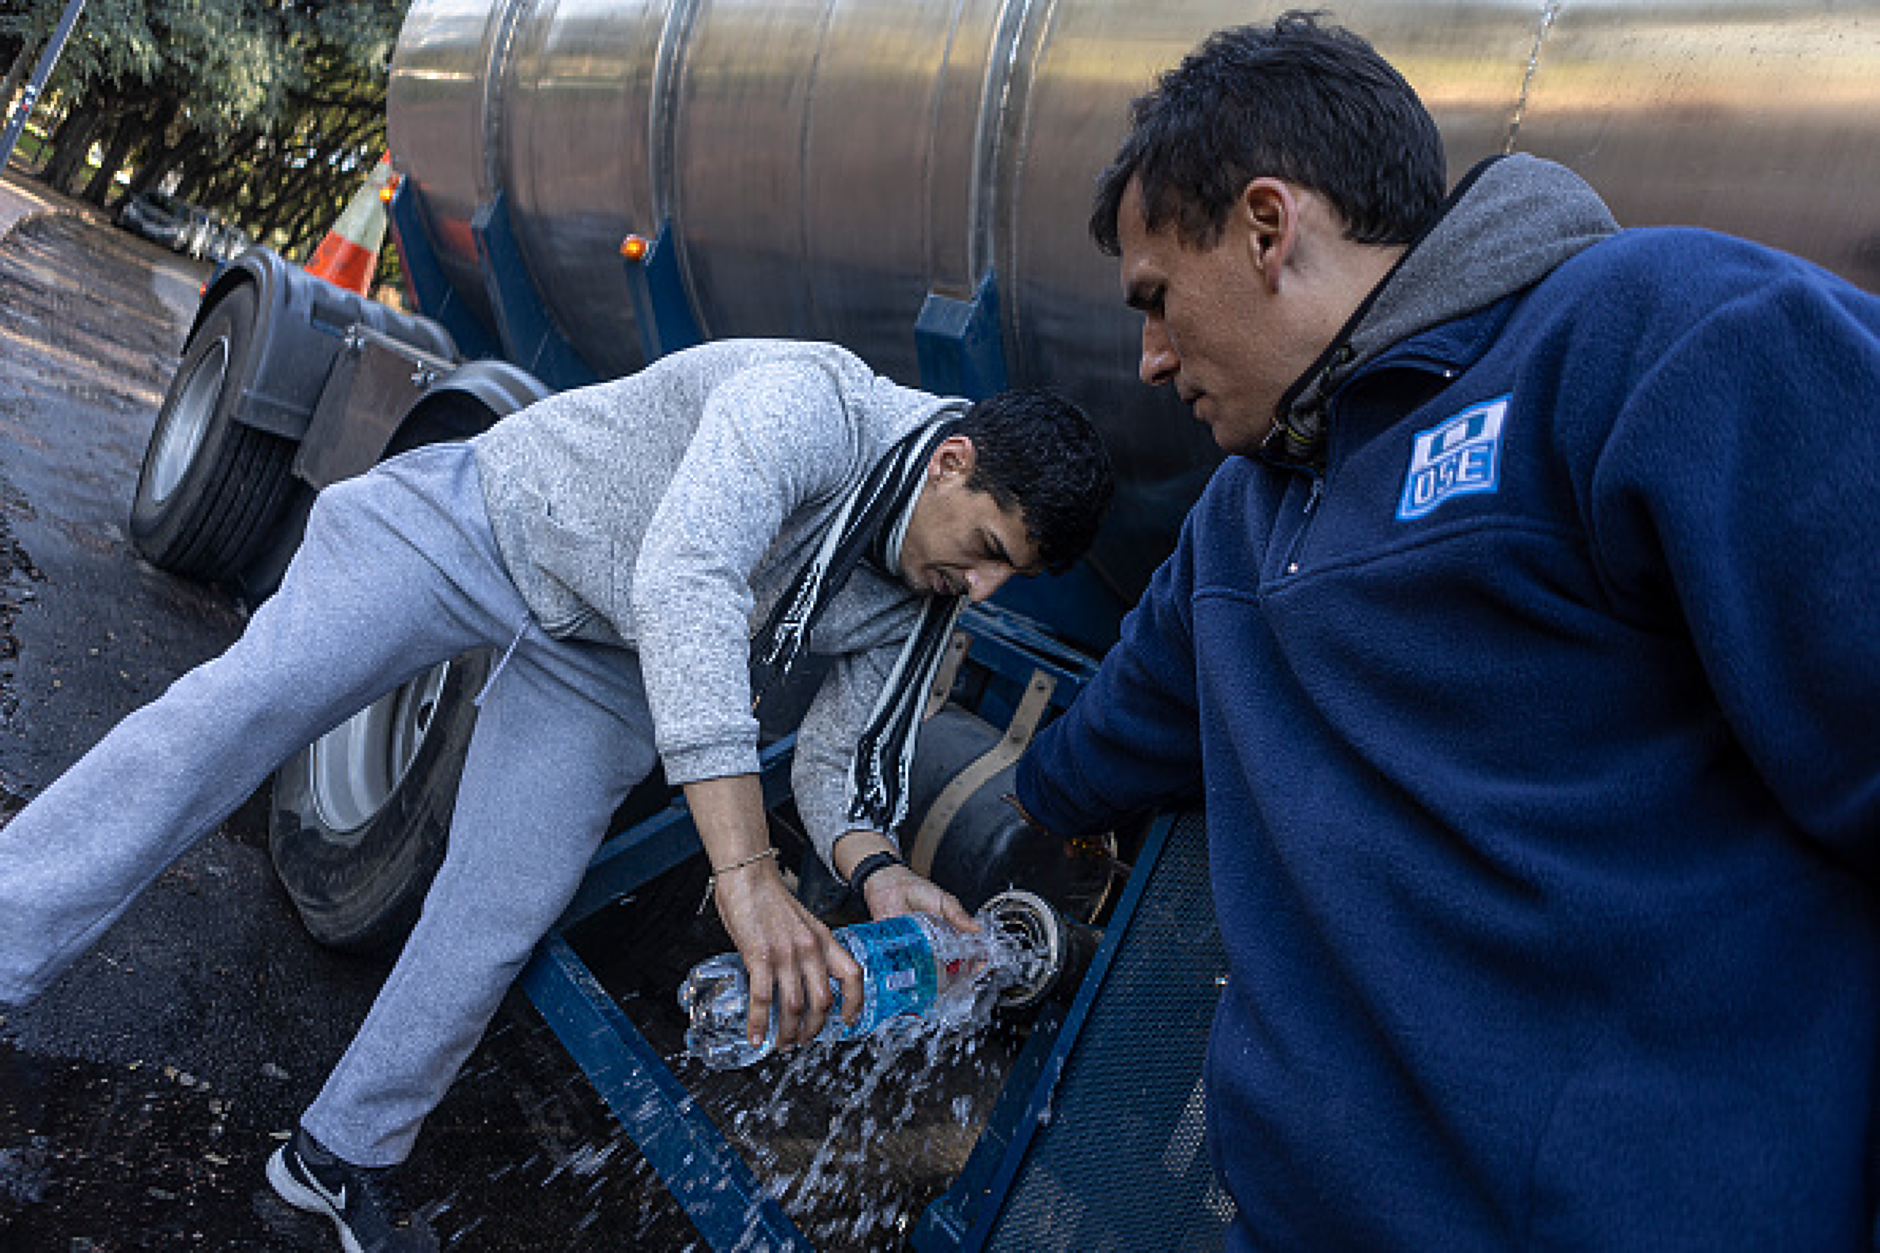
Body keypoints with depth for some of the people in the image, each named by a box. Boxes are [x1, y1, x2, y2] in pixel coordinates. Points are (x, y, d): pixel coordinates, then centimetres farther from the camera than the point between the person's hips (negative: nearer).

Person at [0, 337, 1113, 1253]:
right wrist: (748, 875, -56)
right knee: (257, 696, -18)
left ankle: (343, 1155, 19)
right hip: (490, 521, -4)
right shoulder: (809, 403, -35)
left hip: (600, 665, 5)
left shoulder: (922, 607, -11)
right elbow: (682, 582, -49)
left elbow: (844, 760, -4)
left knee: (506, 908, -1)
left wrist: (878, 873, -28)